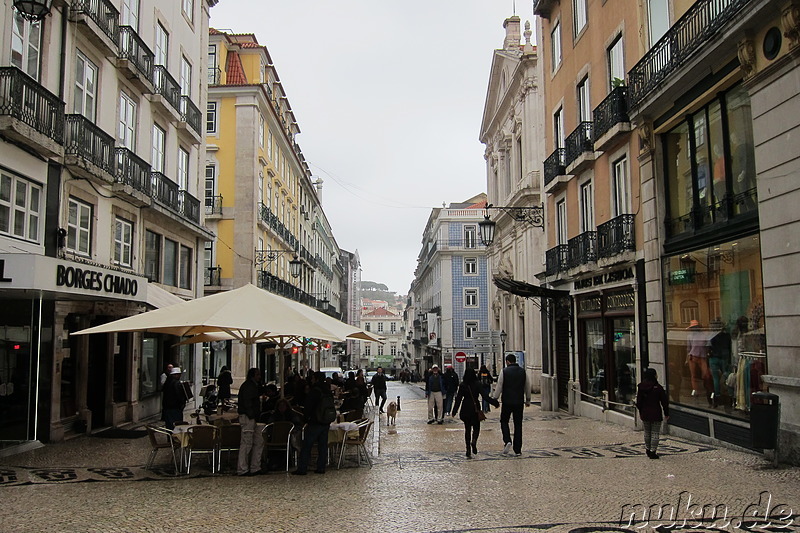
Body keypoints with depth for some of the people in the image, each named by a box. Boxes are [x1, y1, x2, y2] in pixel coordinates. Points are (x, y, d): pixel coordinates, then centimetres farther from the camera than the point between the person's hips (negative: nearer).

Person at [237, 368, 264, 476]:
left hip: (252, 418, 11)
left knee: (259, 442, 11)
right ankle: (242, 469, -2)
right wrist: (252, 415, -20)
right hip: (247, 417, -11)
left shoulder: (253, 386, 22)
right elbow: (247, 403, -19)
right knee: (246, 443, -7)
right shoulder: (248, 386, -11)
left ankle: (255, 468, 15)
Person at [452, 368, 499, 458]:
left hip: (465, 409, 2)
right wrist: (494, 402, -4)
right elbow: (484, 396, -11)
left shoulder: (462, 385, -2)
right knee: (476, 427, 11)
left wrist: (455, 410, 5)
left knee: (467, 429, 10)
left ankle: (468, 450, 6)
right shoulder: (477, 384, -7)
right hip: (475, 408, -2)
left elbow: (458, 398, -1)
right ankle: (474, 440, -18)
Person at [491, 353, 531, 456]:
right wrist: (528, 400, 23)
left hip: (507, 402, -3)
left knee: (504, 421, 13)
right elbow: (528, 387, 12)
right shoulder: (523, 372, 5)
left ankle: (507, 441, -9)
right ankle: (517, 450, 7)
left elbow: (499, 387, -5)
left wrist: (495, 399, 4)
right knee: (518, 424, 7)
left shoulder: (504, 371, -6)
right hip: (519, 402, 3)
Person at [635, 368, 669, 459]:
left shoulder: (641, 387, -1)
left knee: (647, 433, 18)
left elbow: (638, 401, 6)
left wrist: (640, 412, 18)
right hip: (656, 414, -4)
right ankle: (653, 452, 2)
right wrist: (666, 413, 3)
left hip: (645, 414, 4)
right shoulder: (658, 387, -13)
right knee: (655, 433, 3)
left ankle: (648, 450, 27)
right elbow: (664, 402, -8)